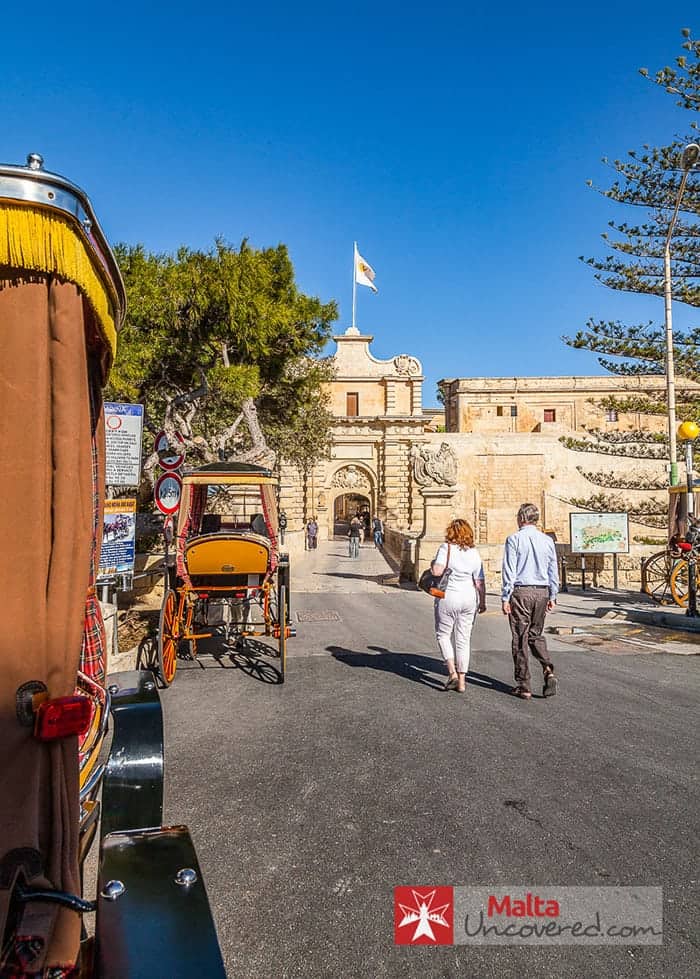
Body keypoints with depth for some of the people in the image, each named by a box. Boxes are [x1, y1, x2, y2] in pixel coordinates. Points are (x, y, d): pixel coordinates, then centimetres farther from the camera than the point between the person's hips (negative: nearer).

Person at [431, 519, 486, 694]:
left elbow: (437, 571, -20)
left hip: (448, 597, -4)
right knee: (463, 639, 10)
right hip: (469, 598, 4)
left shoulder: (446, 548, -9)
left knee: (443, 634, 13)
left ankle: (452, 671, 0)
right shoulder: (474, 553, 3)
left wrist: (432, 564, 2)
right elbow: (479, 582, 3)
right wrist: (482, 602, 12)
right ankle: (461, 682, 13)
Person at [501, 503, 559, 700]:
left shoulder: (514, 539, -7)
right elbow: (554, 572, 10)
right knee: (536, 635, 20)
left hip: (521, 591, -4)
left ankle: (523, 686, 8)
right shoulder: (547, 540, 6)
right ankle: (548, 670, -1)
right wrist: (552, 597, 18)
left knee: (520, 639, 4)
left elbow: (509, 571, -10)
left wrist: (506, 598, -5)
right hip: (542, 592, 4)